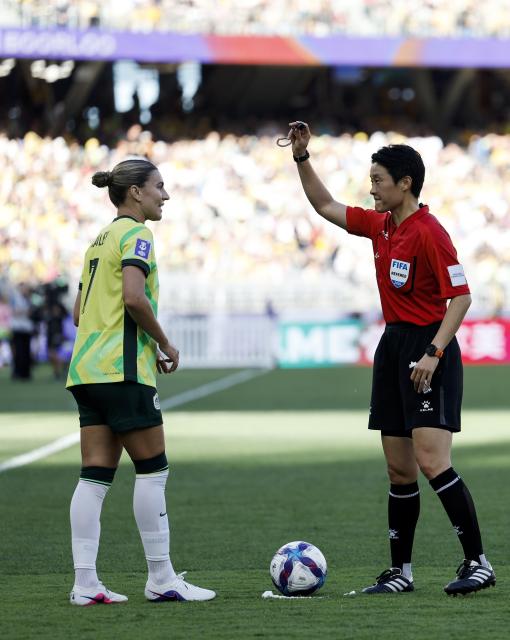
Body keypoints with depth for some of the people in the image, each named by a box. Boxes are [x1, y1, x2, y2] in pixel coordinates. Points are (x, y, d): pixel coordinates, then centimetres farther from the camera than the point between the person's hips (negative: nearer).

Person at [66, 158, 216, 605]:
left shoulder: (100, 240, 20)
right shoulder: (135, 235, -7)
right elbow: (134, 299, -22)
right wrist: (164, 343, -8)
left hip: (86, 368, 9)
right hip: (122, 370, -9)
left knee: (96, 475, 4)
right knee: (153, 469, -1)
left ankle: (85, 582, -1)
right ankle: (161, 578, 2)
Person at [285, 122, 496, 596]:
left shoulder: (429, 232, -14)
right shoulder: (379, 225, 10)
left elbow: (460, 297, -16)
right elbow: (325, 206, 24)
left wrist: (433, 353, -22)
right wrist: (302, 158, 15)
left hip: (427, 350, -8)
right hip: (392, 346, 8)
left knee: (432, 463, -16)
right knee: (399, 471, 9)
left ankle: (478, 563, -10)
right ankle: (400, 571, 14)